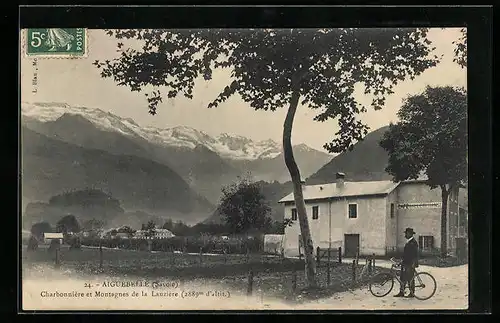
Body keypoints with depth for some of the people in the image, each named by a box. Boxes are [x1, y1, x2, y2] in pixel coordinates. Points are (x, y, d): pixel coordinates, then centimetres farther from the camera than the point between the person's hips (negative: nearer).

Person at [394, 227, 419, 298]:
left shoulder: (413, 242, -15)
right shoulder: (408, 242, 15)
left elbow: (415, 254, -18)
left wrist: (413, 264, -21)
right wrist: (403, 260, 21)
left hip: (410, 264, -10)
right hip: (406, 263, 10)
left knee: (410, 279, -3)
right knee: (403, 278, 10)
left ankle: (412, 293, 6)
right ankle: (401, 292, 15)